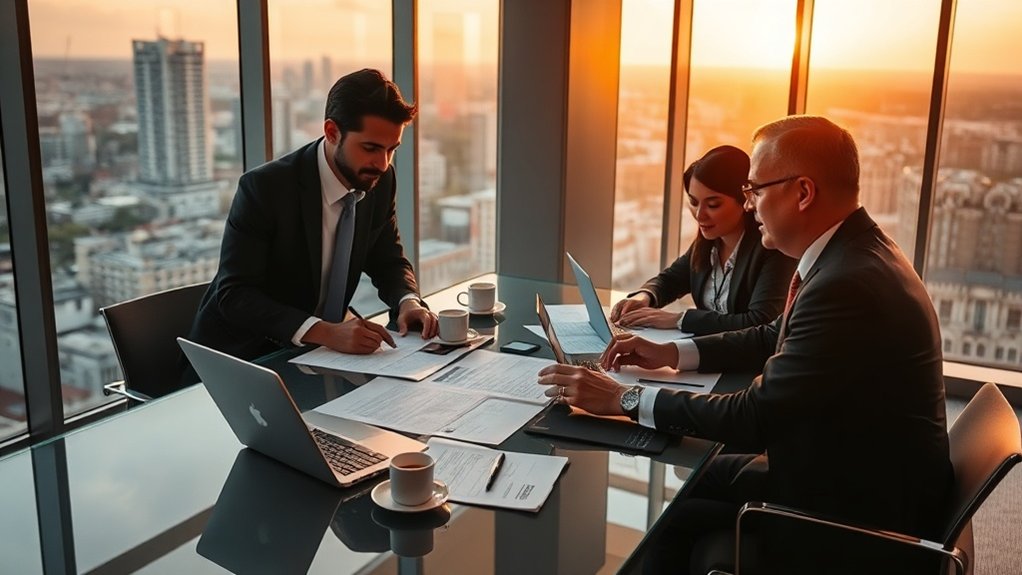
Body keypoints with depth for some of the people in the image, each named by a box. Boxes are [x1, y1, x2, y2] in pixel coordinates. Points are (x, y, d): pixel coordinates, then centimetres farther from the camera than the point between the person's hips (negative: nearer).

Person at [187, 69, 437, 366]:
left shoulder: (381, 181, -3)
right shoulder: (264, 187, -20)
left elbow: (388, 262, 10)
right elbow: (233, 295, -22)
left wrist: (408, 302, -13)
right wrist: (325, 332, -35)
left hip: (313, 355, 6)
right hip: (243, 355, -6)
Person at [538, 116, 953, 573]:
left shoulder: (848, 284, -31)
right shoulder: (850, 250, 0)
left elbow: (755, 416, -28)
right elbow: (776, 338, 14)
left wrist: (624, 400, -20)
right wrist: (671, 354, 6)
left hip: (862, 516, -8)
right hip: (845, 474, 8)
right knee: (681, 489, 11)